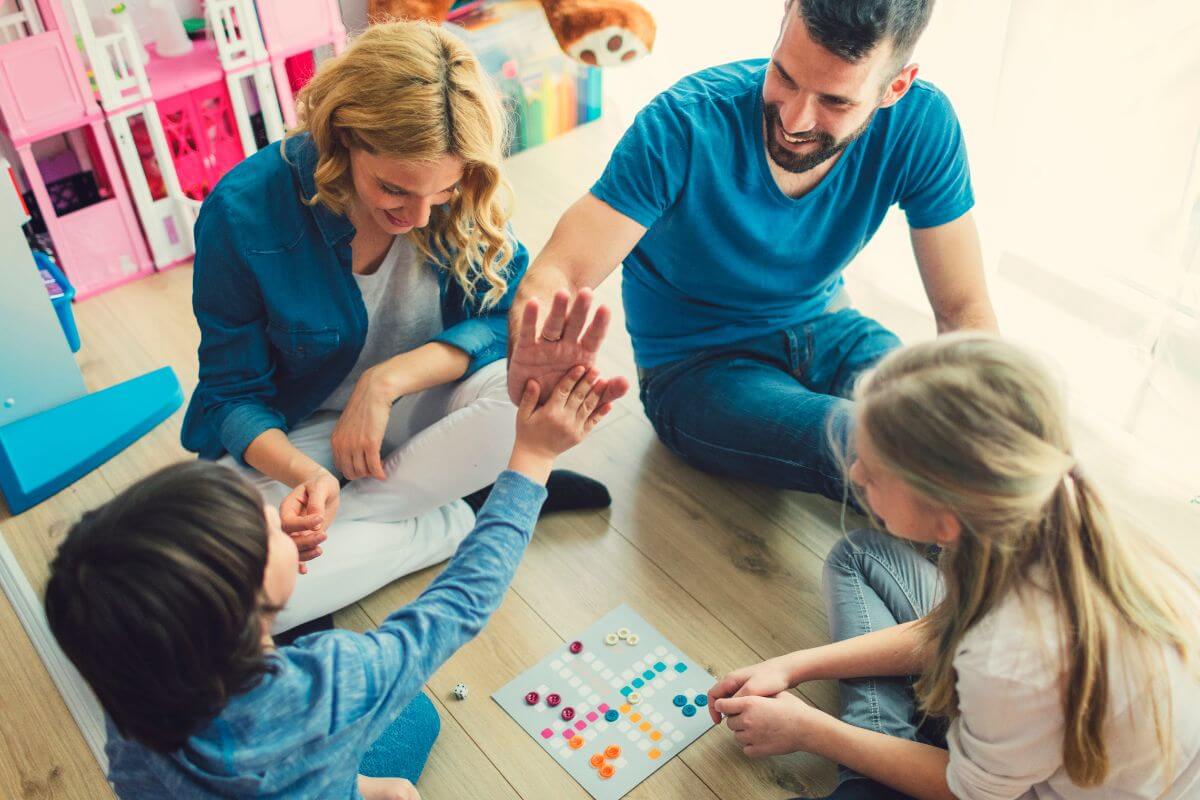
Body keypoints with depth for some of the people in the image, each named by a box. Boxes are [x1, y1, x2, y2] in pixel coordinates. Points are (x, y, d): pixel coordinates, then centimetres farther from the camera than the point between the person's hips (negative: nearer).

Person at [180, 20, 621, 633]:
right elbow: (234, 394, -14)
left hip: (421, 401, 2)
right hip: (298, 431, -1)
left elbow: (507, 316, -13)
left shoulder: (464, 201, -17)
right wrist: (302, 472, -35)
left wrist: (387, 380, -28)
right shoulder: (242, 214, -23)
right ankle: (456, 522, -13)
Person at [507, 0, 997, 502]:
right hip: (697, 365, -3)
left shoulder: (922, 125, -18)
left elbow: (963, 307, -13)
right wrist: (529, 364, -53)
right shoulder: (683, 127, -27)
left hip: (824, 329, 4)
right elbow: (556, 275, -30)